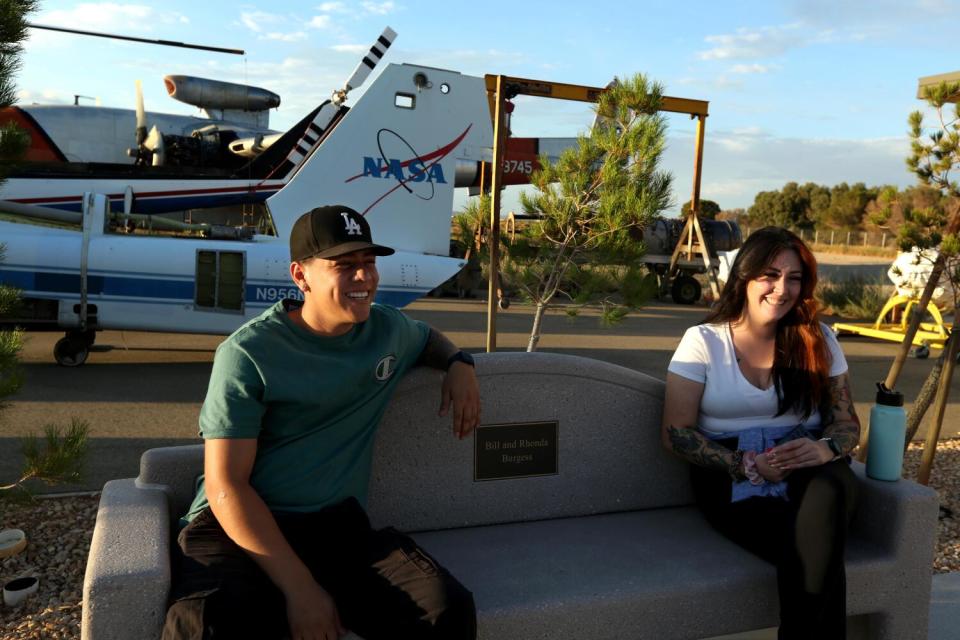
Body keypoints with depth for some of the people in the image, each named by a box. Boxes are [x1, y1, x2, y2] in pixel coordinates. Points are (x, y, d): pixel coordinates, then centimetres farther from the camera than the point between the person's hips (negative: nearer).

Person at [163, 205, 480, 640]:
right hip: (239, 526, -3)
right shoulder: (248, 353, -8)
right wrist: (299, 587, -20)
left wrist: (459, 364, 11)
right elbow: (226, 485, -12)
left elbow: (429, 338, 36)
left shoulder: (389, 329, 10)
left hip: (337, 525, 4)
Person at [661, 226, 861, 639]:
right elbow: (676, 433, -3)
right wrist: (747, 465, -17)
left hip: (810, 468, 3)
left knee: (826, 493, -36)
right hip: (732, 476, -2)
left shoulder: (818, 339, 10)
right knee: (816, 549, -33)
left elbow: (847, 422, 11)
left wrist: (826, 447, -15)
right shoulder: (703, 341, 1)